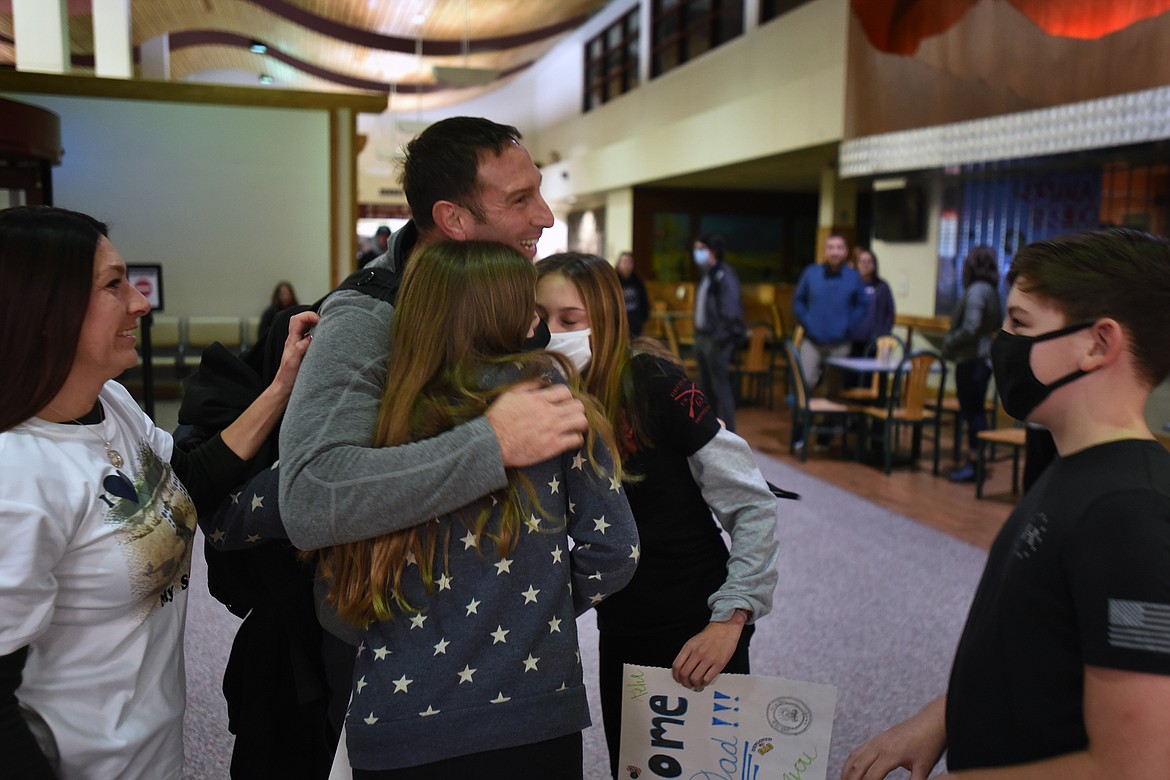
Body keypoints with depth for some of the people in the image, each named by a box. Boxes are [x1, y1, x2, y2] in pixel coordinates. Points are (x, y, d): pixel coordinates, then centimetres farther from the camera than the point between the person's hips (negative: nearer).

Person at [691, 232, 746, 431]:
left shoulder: (724, 276, -14)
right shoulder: (706, 275, 15)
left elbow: (731, 311, -20)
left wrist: (721, 338, -21)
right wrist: (698, 335, 13)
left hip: (716, 340, -10)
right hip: (703, 337, 10)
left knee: (720, 387, -6)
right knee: (706, 387, 15)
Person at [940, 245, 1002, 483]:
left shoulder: (976, 290, -17)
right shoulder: (991, 291, 12)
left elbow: (969, 328, -25)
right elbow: (997, 324, 21)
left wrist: (949, 343, -11)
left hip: (970, 361, -9)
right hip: (984, 358, 9)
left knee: (972, 412, -3)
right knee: (976, 412, 14)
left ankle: (973, 465, 2)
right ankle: (975, 462, 21)